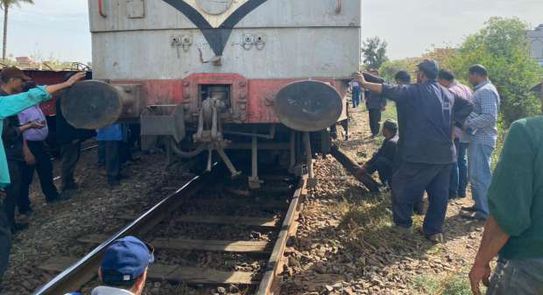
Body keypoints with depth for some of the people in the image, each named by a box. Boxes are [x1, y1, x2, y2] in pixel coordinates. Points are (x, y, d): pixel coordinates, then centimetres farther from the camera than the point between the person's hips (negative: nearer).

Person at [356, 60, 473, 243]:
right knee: (439, 193, 12)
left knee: (401, 185, 11)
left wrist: (365, 83, 2)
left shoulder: (414, 91, -8)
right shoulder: (448, 94, 12)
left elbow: (387, 90, -8)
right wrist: (451, 122, 15)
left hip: (421, 153, -6)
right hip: (446, 154, 7)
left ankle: (403, 223, 19)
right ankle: (434, 230, 18)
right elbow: (468, 106, 21)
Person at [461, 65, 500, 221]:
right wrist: (468, 123, 9)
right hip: (477, 138, 10)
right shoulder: (482, 90, 17)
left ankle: (485, 211, 0)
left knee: (480, 175, -6)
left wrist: (468, 124, -20)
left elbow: (489, 117, -25)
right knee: (475, 174, 16)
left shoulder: (486, 91, -16)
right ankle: (479, 205, 25)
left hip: (482, 139, -10)